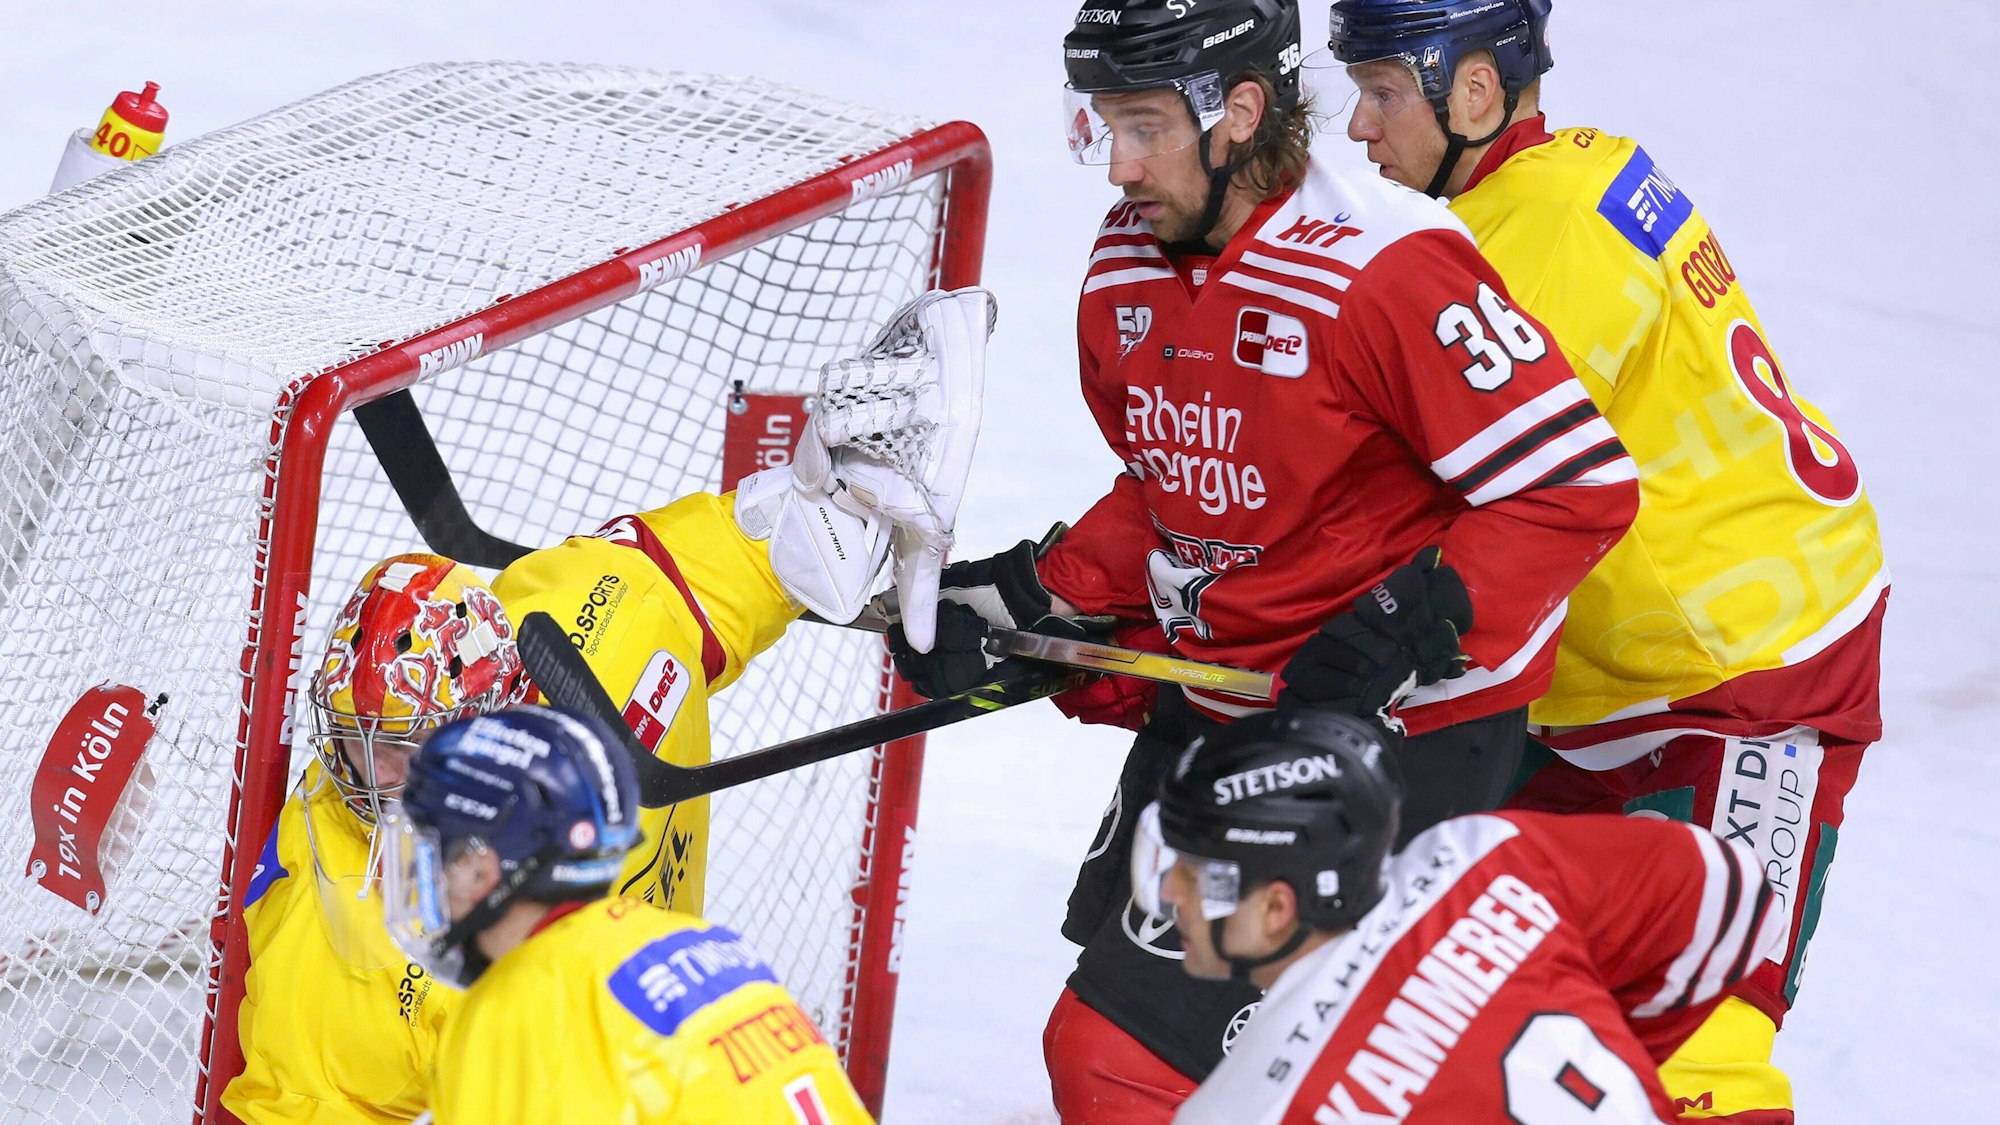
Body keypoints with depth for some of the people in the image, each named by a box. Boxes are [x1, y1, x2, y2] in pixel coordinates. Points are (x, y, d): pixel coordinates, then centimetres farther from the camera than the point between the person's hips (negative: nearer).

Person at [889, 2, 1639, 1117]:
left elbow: (1581, 486, -23)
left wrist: (1398, 635, -26)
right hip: (1217, 709, 9)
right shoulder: (1124, 274, 2)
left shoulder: (1383, 267, -24)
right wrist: (1026, 599, 3)